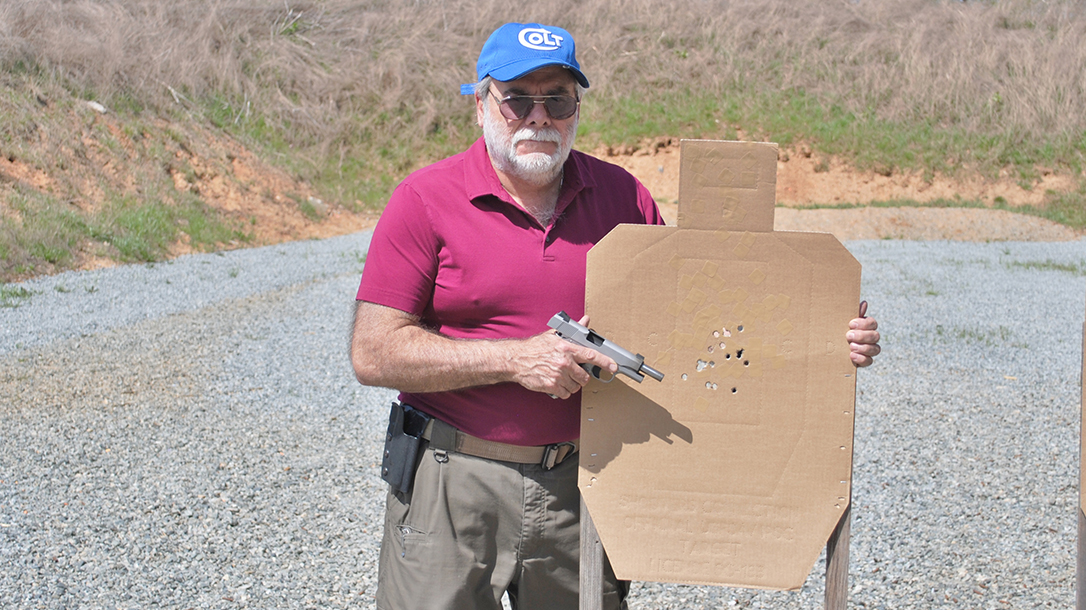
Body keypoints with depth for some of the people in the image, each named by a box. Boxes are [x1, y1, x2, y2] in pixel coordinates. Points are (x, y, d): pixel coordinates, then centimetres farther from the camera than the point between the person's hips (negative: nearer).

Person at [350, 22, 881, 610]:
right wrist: (515, 358, -21)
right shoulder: (426, 199, -6)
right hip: (453, 482, -3)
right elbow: (373, 352, -12)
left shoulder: (620, 195, 4)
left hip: (584, 482, 3)